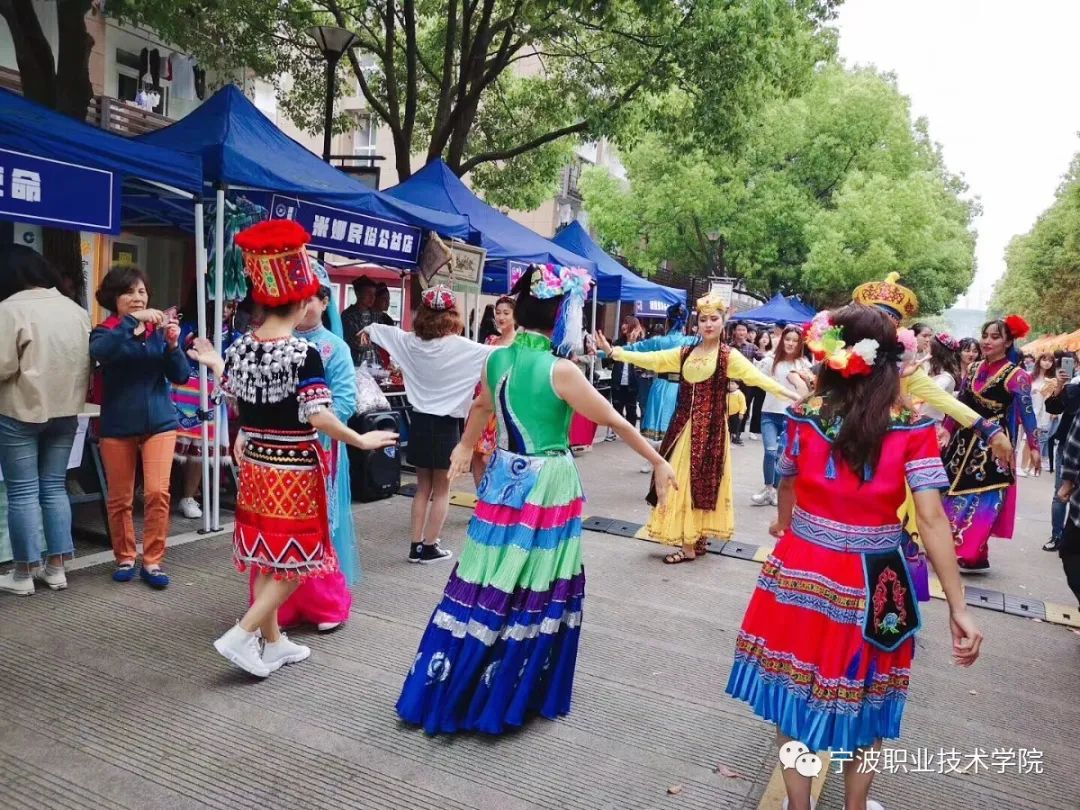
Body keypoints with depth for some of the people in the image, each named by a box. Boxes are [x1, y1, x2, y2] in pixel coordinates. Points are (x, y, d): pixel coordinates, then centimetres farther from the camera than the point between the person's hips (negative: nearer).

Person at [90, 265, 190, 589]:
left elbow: (180, 376, -3)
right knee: (120, 499, 9)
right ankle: (125, 558, 26)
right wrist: (132, 320, -33)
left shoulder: (159, 329, 3)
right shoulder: (105, 331, -2)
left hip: (159, 422, 1)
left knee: (158, 492, -8)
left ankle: (152, 561, 5)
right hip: (118, 426, 0)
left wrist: (172, 345, -19)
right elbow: (100, 352, -27)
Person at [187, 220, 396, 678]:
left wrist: (216, 366, 25)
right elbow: (318, 417, -24)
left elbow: (234, 404, 10)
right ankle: (243, 635, 4)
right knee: (295, 558, 8)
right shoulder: (304, 353, -19)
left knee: (266, 554, 16)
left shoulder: (239, 347, 1)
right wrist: (360, 441, -12)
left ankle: (273, 642, 28)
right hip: (294, 469, -7)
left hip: (256, 464, 7)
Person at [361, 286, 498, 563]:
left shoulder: (411, 342, 0)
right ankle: (429, 548, 13)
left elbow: (383, 331, 19)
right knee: (441, 490, 9)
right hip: (446, 425, -5)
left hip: (420, 422, 5)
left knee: (423, 487, 17)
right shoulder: (462, 348, -15)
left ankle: (416, 546, 20)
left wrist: (368, 330, 40)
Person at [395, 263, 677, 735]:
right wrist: (659, 463, 2)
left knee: (488, 585, 14)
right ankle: (510, 695, 22)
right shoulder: (559, 370, -16)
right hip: (547, 486, -6)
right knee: (534, 592, 8)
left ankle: (445, 689, 25)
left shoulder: (496, 359, 3)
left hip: (504, 479, 6)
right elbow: (615, 422, -9)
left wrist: (466, 446, 40)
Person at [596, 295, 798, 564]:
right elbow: (650, 359, 5)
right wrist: (613, 351, -1)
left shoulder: (729, 356, -5)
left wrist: (791, 394, -30)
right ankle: (695, 539, 21)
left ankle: (690, 546, 6)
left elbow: (757, 377, -16)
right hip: (684, 426, 5)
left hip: (710, 428, -5)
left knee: (700, 482, -2)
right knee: (681, 480, 9)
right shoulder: (684, 353, 9)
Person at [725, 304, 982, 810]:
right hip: (871, 587, -1)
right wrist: (958, 608, -10)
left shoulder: (805, 415, -6)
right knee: (864, 698, 20)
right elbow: (932, 520, -16)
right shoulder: (912, 427, -12)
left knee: (795, 689, 17)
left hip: (800, 574, 2)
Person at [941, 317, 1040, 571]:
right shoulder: (974, 369, 7)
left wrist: (1033, 447, -10)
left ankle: (969, 553, 9)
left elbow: (1026, 413, -9)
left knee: (979, 499, -1)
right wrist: (945, 430, 14)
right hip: (965, 439, 6)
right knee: (954, 493, 10)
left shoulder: (1015, 375, -9)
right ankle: (948, 548, 22)